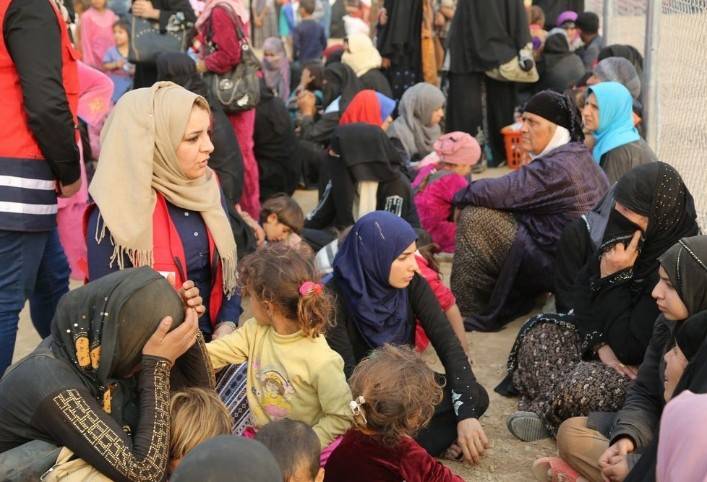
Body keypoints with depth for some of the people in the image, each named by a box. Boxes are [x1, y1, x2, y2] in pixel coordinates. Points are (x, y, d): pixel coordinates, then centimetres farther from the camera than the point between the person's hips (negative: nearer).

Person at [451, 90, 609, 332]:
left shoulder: (558, 166, -23)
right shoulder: (579, 155, 8)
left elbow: (499, 192, -24)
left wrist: (459, 195, -5)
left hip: (554, 265, -10)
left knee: (474, 217, -12)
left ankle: (464, 311, 2)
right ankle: (495, 311, 19)